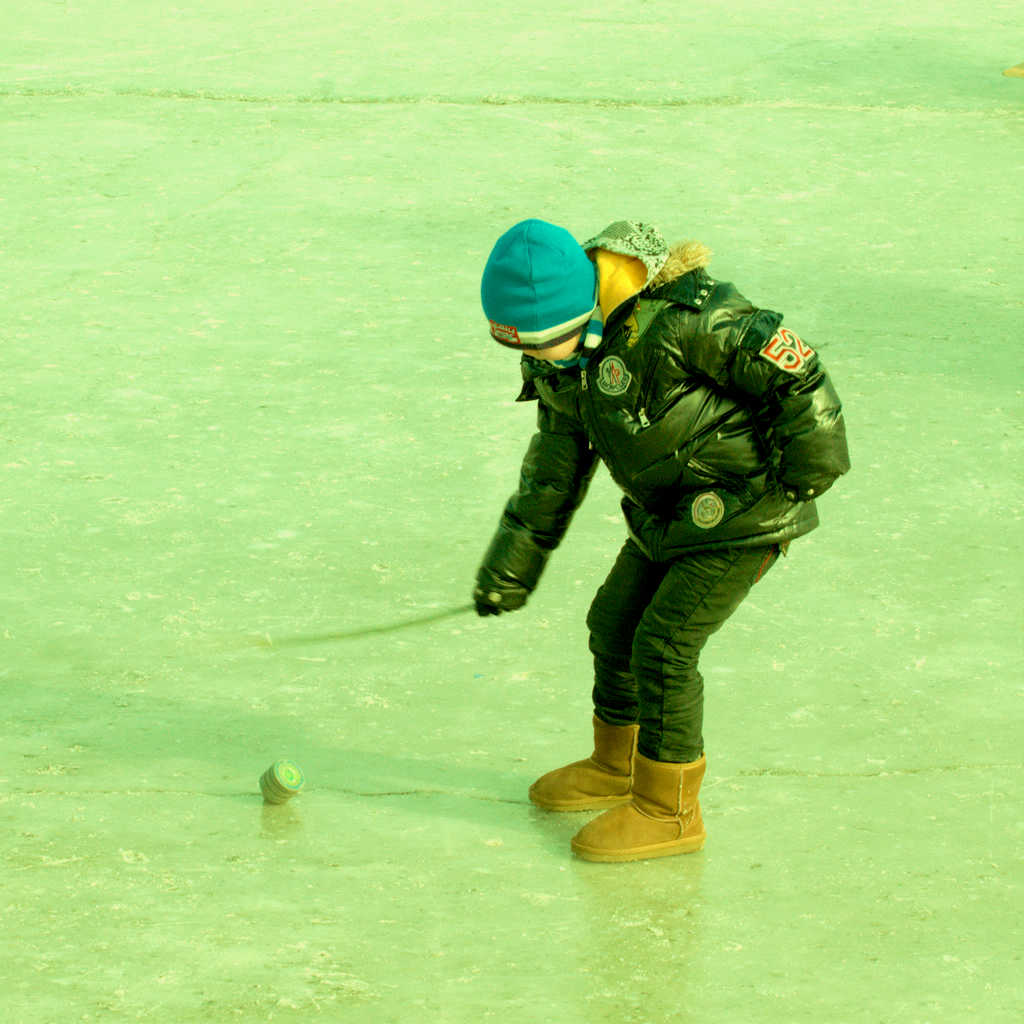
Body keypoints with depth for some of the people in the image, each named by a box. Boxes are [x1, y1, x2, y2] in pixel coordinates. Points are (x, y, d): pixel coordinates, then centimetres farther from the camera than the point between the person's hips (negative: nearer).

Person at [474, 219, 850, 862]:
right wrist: (515, 558, 14)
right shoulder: (570, 351, -1)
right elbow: (557, 464, 11)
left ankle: (669, 811, 6)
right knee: (615, 625, 14)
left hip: (744, 510, -8)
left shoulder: (673, 316, -31)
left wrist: (812, 458, -17)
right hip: (669, 513, 9)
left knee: (664, 645, -9)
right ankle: (618, 767, 37)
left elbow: (782, 359, -25)